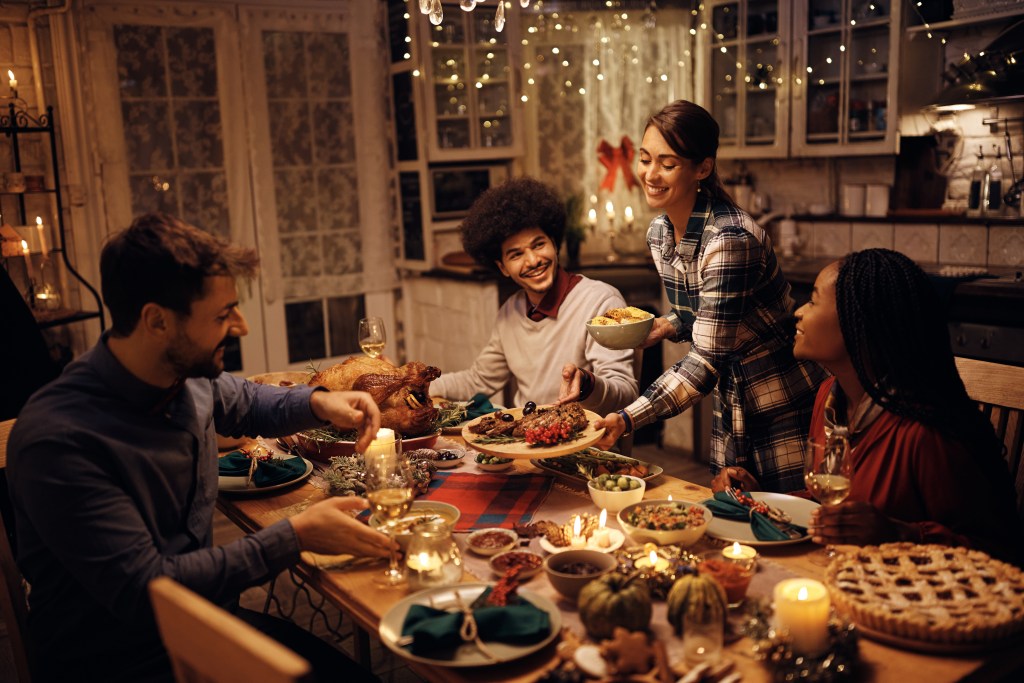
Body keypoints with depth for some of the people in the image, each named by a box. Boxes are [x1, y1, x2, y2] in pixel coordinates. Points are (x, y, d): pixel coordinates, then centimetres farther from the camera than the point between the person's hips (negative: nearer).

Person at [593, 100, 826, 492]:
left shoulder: (730, 240, -27)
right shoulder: (659, 233, -1)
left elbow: (706, 363, -29)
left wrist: (627, 419, -35)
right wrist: (666, 327, -8)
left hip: (785, 407, -7)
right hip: (731, 408, 8)